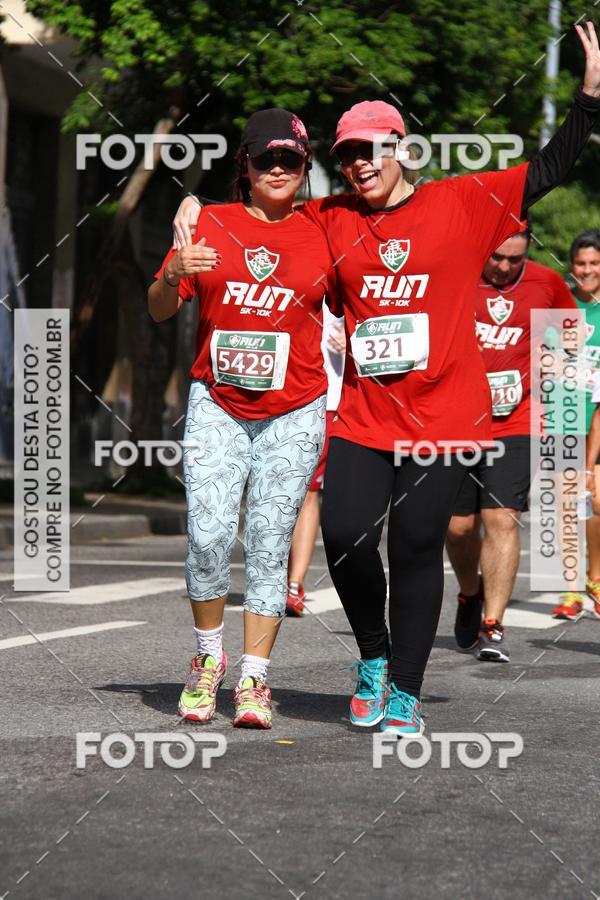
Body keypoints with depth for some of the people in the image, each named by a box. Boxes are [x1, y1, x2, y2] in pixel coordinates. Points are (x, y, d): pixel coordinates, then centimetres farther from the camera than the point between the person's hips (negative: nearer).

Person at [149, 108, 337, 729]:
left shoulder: (320, 237, 4)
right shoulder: (210, 224, 4)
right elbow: (159, 311, 6)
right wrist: (173, 274, -16)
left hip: (293, 415, 0)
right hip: (217, 407, 0)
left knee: (268, 544, -2)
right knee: (207, 534, -12)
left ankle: (253, 679, 4)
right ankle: (208, 659, 9)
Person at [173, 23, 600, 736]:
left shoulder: (463, 204, 1)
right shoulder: (331, 221, 7)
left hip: (440, 413, -2)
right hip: (363, 415, 2)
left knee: (416, 549, 0)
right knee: (345, 535, -7)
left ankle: (404, 691, 12)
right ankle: (373, 656, 20)